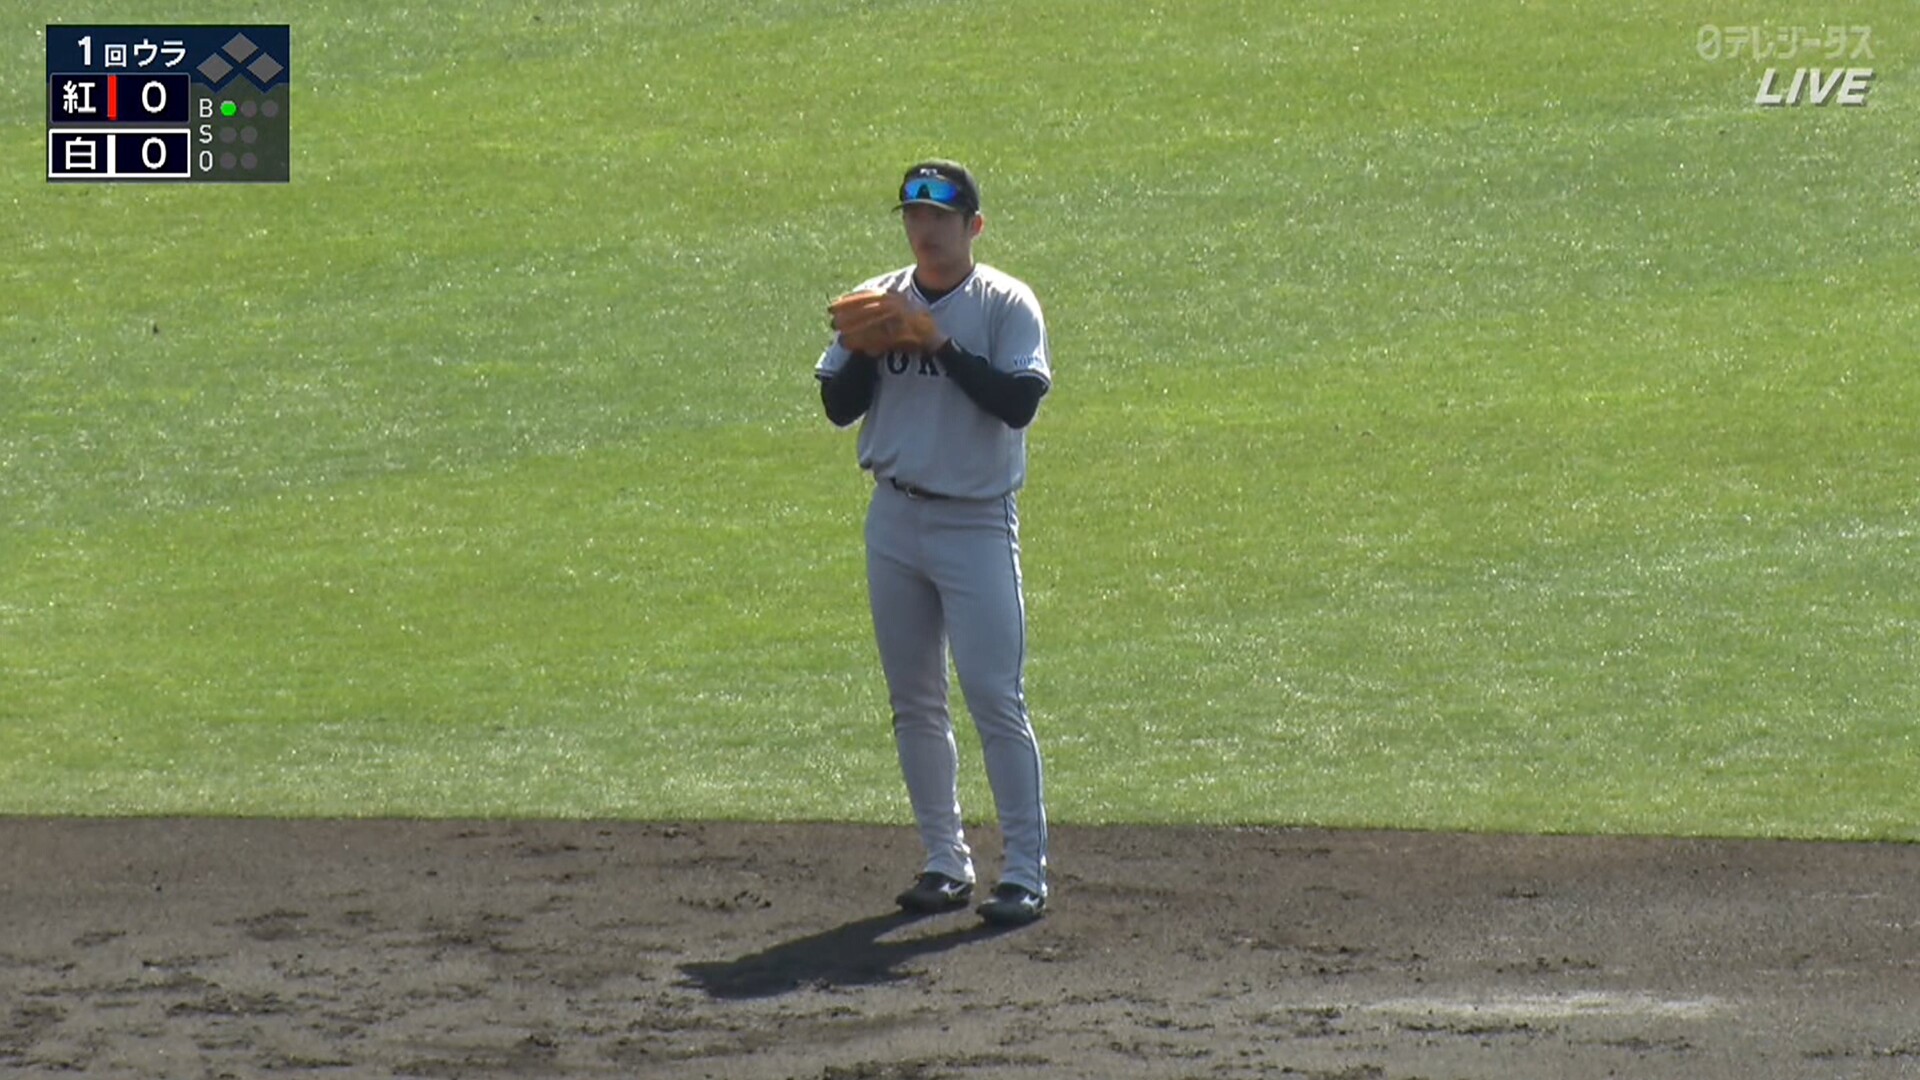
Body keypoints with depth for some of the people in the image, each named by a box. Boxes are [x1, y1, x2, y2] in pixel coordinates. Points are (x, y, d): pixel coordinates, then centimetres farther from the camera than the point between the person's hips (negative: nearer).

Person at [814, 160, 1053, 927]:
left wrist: (940, 344, -23)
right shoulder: (877, 301, 8)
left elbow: (1019, 401, -19)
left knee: (995, 696, -10)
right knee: (913, 701, 8)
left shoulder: (1007, 306, -6)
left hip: (976, 523, -5)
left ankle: (1025, 871, -8)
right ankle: (945, 863, 17)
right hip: (895, 518, 5)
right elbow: (838, 406, 6)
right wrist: (869, 351, -12)